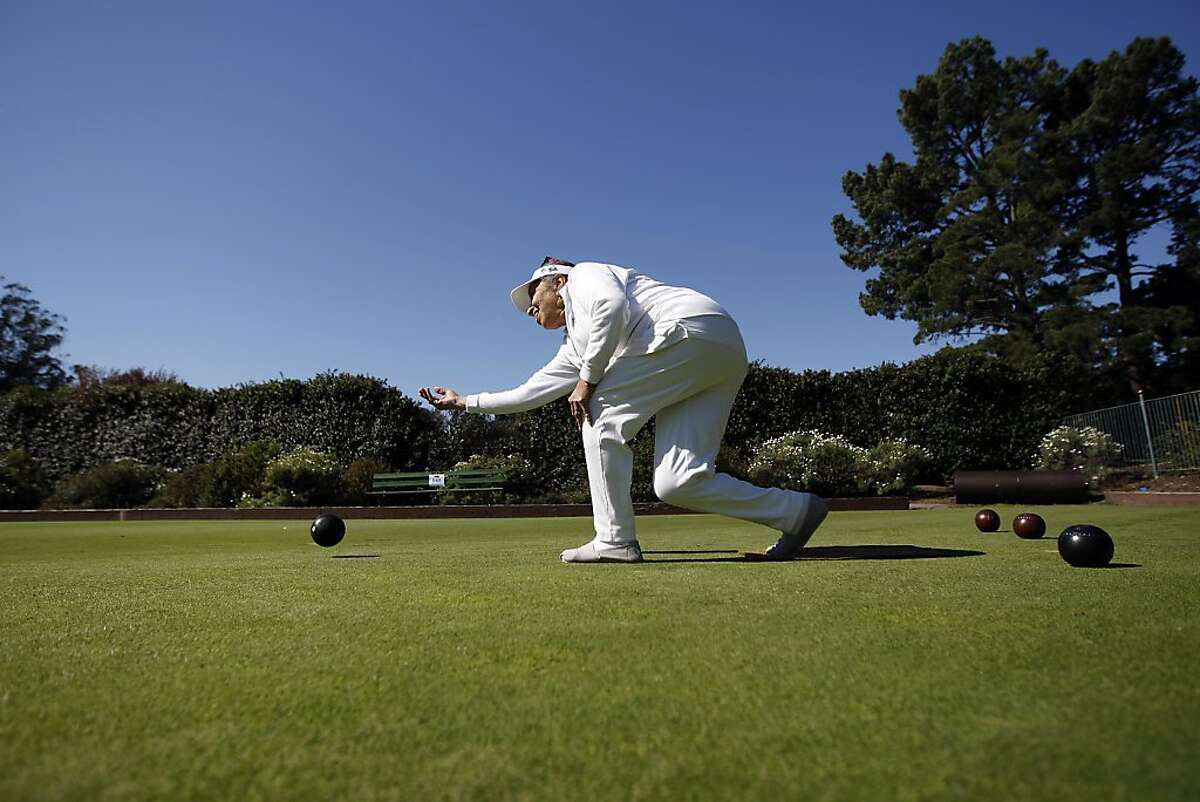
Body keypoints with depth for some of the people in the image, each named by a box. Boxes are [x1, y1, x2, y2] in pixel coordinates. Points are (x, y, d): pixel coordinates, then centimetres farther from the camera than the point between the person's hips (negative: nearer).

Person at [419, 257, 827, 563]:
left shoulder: (583, 274, 10)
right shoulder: (574, 346, 30)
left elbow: (613, 304, -13)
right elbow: (530, 393, 34)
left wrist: (586, 379, -8)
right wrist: (466, 402, 41)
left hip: (694, 327, -8)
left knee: (600, 412, -4)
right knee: (675, 484, -3)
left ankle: (614, 541, -4)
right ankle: (797, 509, 5)